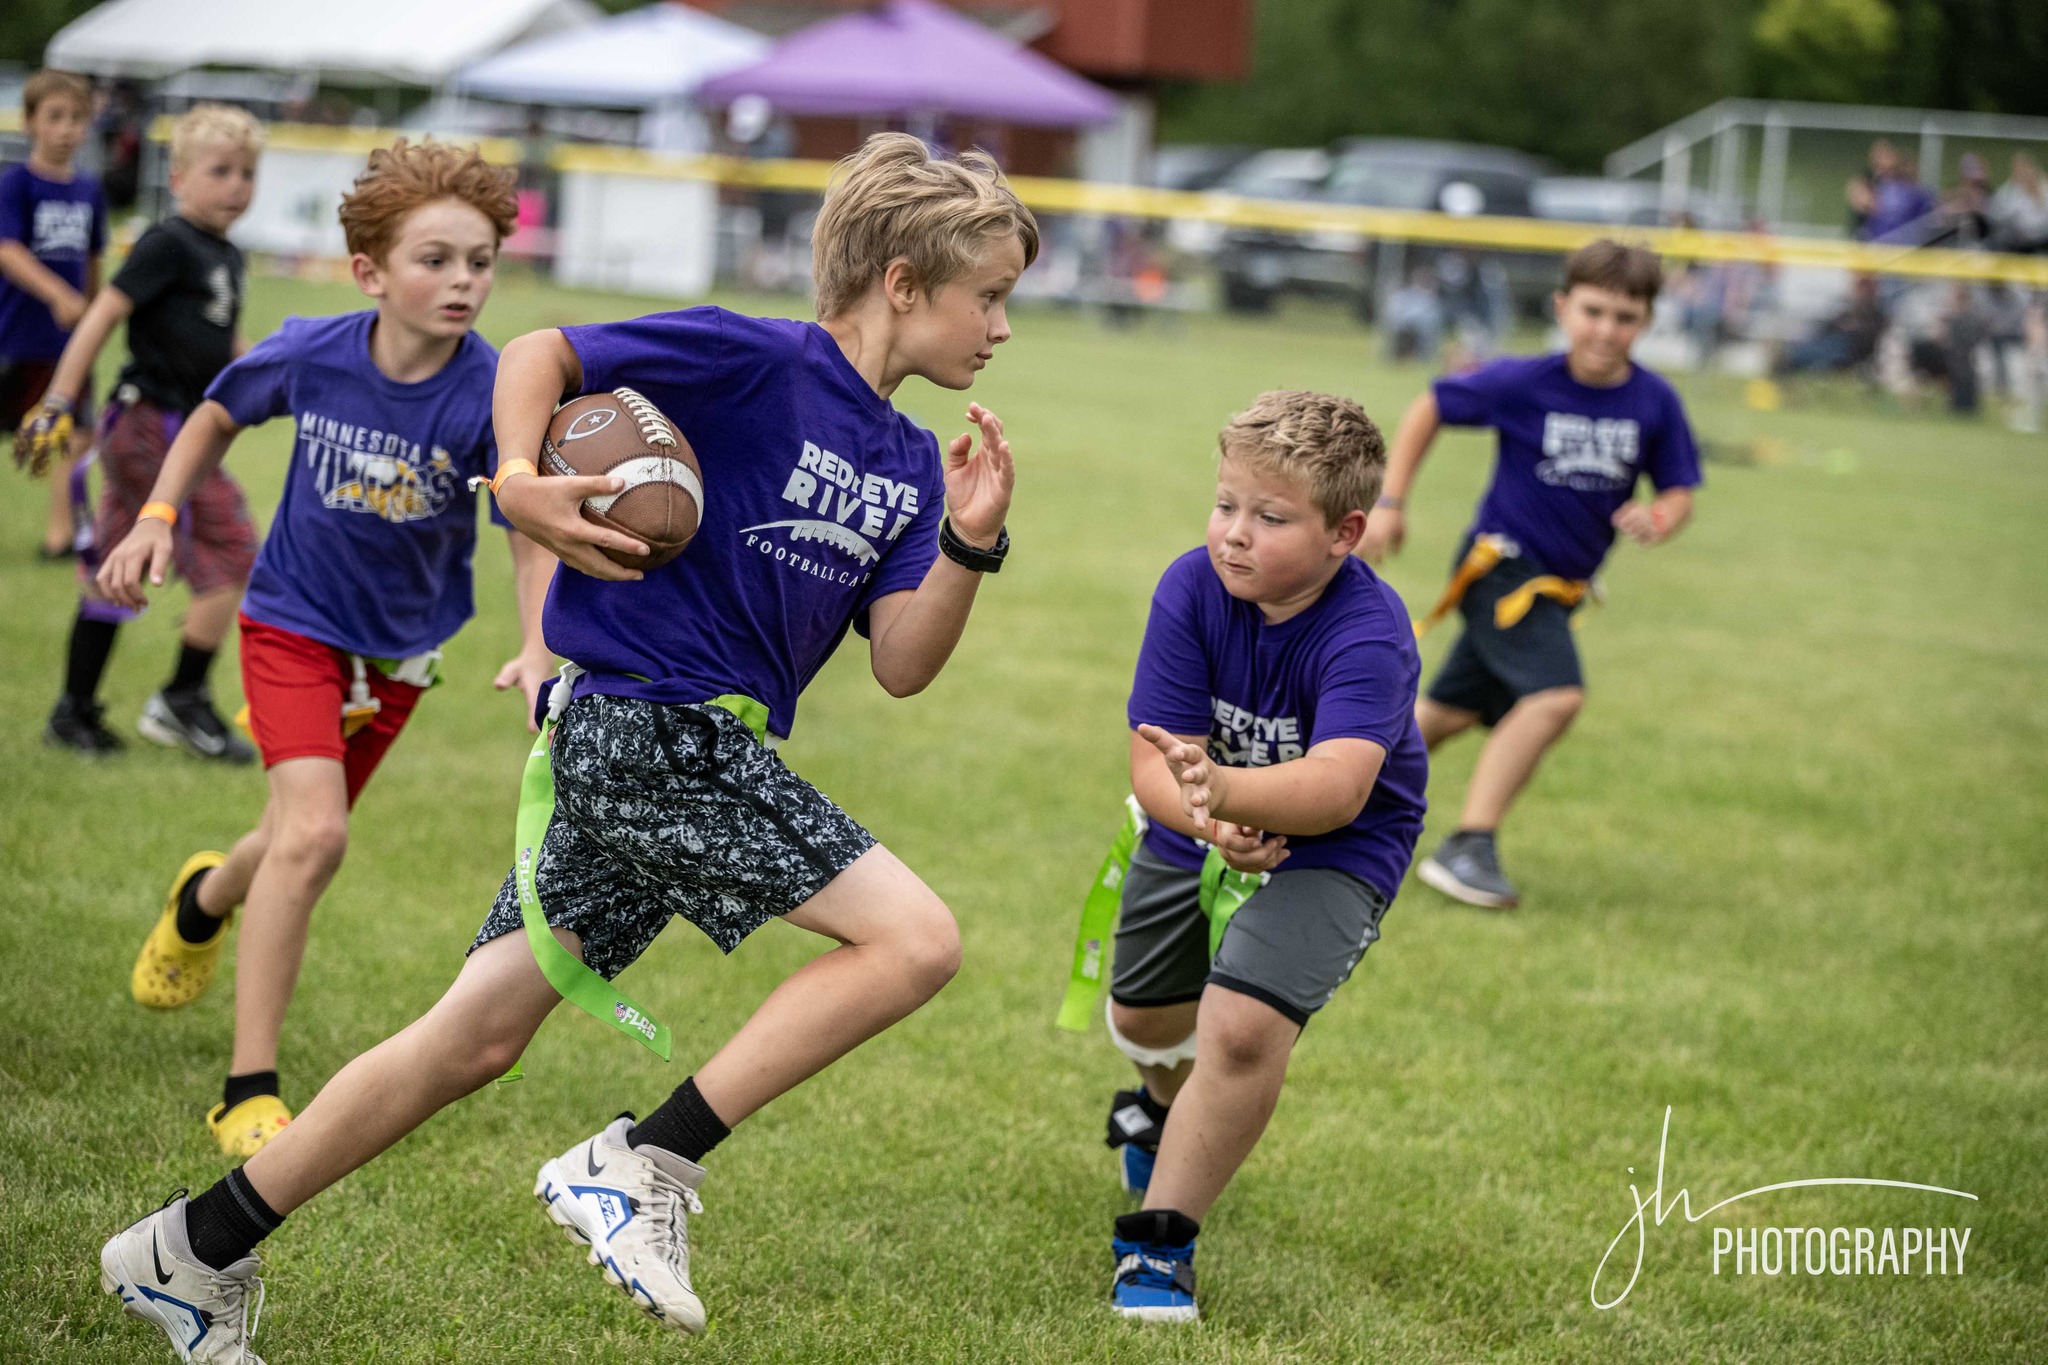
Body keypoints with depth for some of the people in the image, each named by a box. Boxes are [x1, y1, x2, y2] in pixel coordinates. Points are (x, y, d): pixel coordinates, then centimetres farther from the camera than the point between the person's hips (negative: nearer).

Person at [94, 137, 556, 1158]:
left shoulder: (491, 395, -24)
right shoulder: (309, 356, -19)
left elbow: (532, 533, -22)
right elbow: (218, 417, 3)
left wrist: (537, 653, -38)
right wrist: (157, 517, -5)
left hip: (401, 645, 2)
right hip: (294, 617, -2)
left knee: (302, 839, 17)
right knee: (313, 833, -20)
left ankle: (205, 899, 56)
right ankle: (249, 1092, -12)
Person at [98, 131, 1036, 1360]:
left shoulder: (906, 463, 14)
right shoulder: (757, 360, -9)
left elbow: (901, 665, 8)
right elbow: (542, 355, -8)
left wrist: (968, 542, -7)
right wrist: (520, 479, -25)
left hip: (679, 751, 8)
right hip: (645, 718, -8)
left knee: (477, 1040, 9)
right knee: (915, 938, -15)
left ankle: (196, 1253, 18)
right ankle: (643, 1167, -12)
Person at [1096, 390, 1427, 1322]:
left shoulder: (1367, 635, -32)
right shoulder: (1192, 591, -21)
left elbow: (1336, 787, -46)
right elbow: (1155, 761, -24)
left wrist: (1224, 786, -64)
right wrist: (1207, 822, -46)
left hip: (1335, 850, -5)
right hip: (1198, 834, 5)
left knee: (1243, 1023, -26)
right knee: (1145, 1017, 23)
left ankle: (1160, 1240, -8)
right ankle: (1170, 1105, 62)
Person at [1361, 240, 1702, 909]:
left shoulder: (1655, 403, -6)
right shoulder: (1523, 382, -15)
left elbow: (1679, 492, 2)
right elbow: (1429, 409, -1)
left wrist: (1660, 518, -22)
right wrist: (1390, 503, -3)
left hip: (1558, 587, 6)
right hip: (1501, 562, -6)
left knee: (1452, 711, 16)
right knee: (1555, 694, -25)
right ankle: (1469, 847, -19)